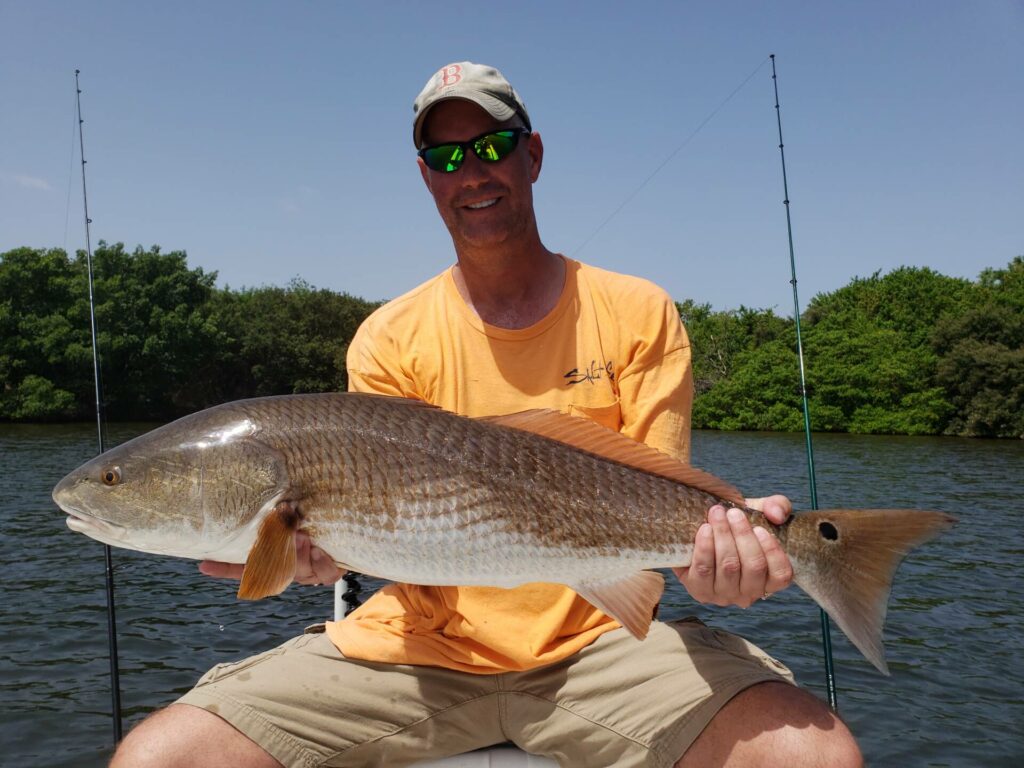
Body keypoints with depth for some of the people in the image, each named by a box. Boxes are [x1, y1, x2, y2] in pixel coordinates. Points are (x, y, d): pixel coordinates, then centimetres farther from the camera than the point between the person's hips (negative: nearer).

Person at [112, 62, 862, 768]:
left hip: (593, 639, 0)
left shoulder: (637, 313, 1)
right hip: (423, 645, 1)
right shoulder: (390, 339, 2)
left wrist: (710, 540, -27)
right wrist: (325, 543, -26)